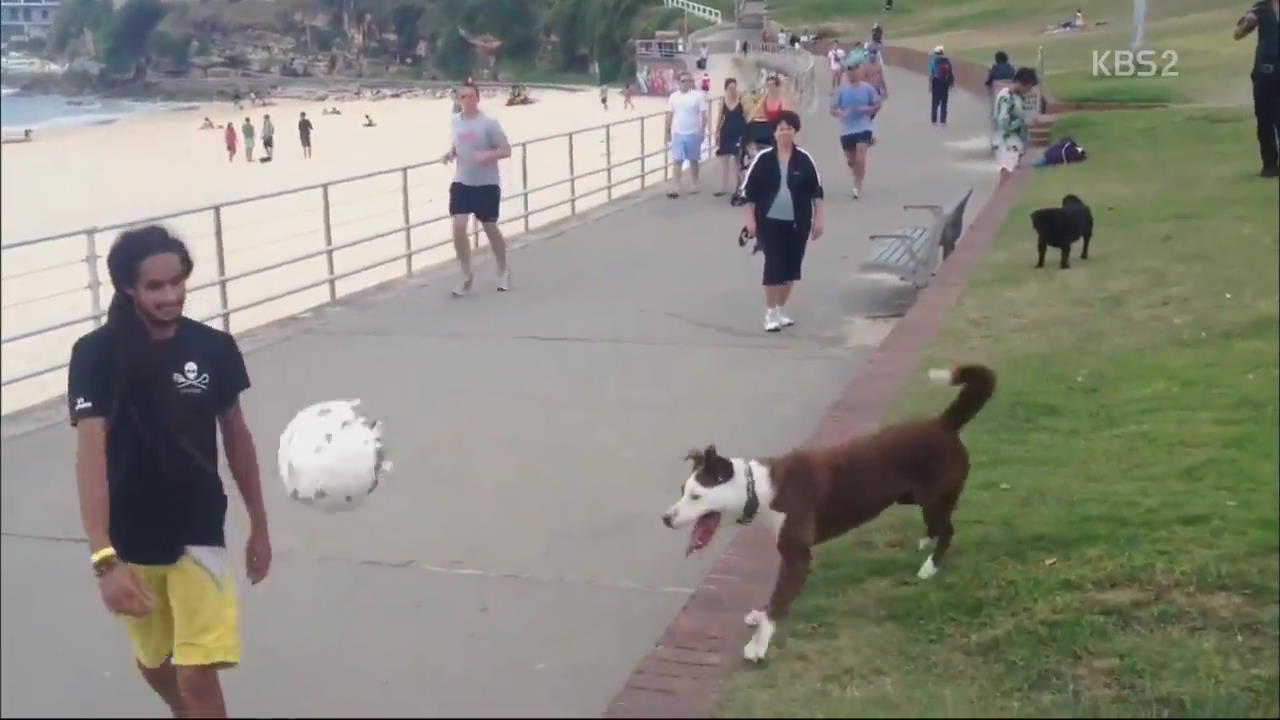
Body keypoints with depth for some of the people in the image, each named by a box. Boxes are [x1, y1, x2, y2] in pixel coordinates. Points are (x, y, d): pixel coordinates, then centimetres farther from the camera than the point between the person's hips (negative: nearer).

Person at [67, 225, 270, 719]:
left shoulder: (214, 348, -10)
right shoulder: (96, 354, -17)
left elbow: (236, 436, 4)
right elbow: (90, 454, -25)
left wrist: (259, 525, 10)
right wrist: (103, 559, -36)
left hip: (199, 531, 0)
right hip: (131, 538, 1)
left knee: (197, 675, -12)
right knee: (154, 665, 21)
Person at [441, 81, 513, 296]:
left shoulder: (488, 123, -13)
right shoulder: (456, 121, 3)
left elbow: (506, 150, -11)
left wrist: (488, 155, -29)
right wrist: (451, 152, -1)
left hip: (486, 184, -4)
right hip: (461, 183, 4)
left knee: (490, 228, 9)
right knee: (458, 227, -9)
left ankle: (503, 272, 31)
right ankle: (466, 275, 6)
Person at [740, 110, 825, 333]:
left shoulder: (804, 159, 0)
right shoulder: (763, 158, -3)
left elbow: (816, 190, 5)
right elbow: (750, 190, 0)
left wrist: (818, 218, 2)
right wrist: (750, 219, -4)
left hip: (797, 223, 2)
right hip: (770, 222, -2)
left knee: (792, 266, 8)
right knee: (773, 265, -7)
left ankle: (781, 309, 24)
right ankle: (770, 313, 2)